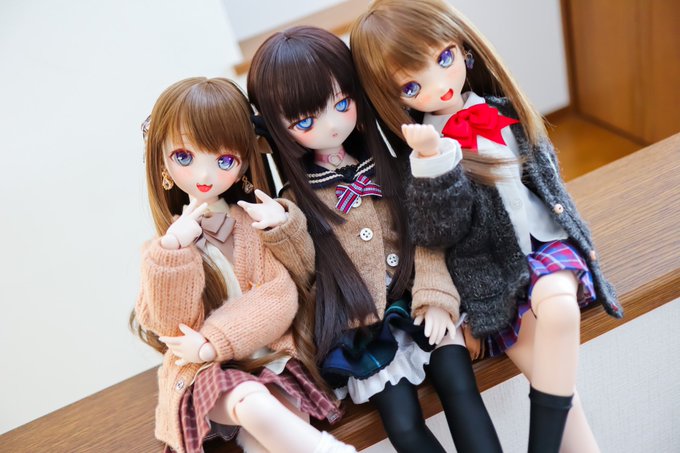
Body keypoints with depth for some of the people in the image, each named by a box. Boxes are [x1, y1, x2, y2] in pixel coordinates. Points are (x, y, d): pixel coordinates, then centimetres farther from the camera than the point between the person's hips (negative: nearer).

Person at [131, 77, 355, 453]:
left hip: (266, 357, 2)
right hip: (204, 374, -1)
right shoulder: (166, 246, -1)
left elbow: (280, 297, -8)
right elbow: (174, 327, -9)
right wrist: (174, 251, -22)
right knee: (253, 404, -31)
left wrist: (214, 342, -19)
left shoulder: (255, 226, 1)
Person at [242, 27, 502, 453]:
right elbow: (308, 275, -2)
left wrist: (434, 297, -10)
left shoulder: (388, 165, 2)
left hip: (416, 305, 2)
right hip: (360, 328, -1)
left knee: (461, 389, -19)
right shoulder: (298, 197, -2)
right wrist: (284, 230, -18)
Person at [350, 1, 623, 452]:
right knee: (553, 374, -19)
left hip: (543, 242, 3)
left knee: (559, 305, -28)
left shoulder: (503, 110, 1)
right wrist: (434, 162, -33)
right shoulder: (425, 148, -11)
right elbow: (437, 234, -19)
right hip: (491, 270, -2)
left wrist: (577, 236, 17)